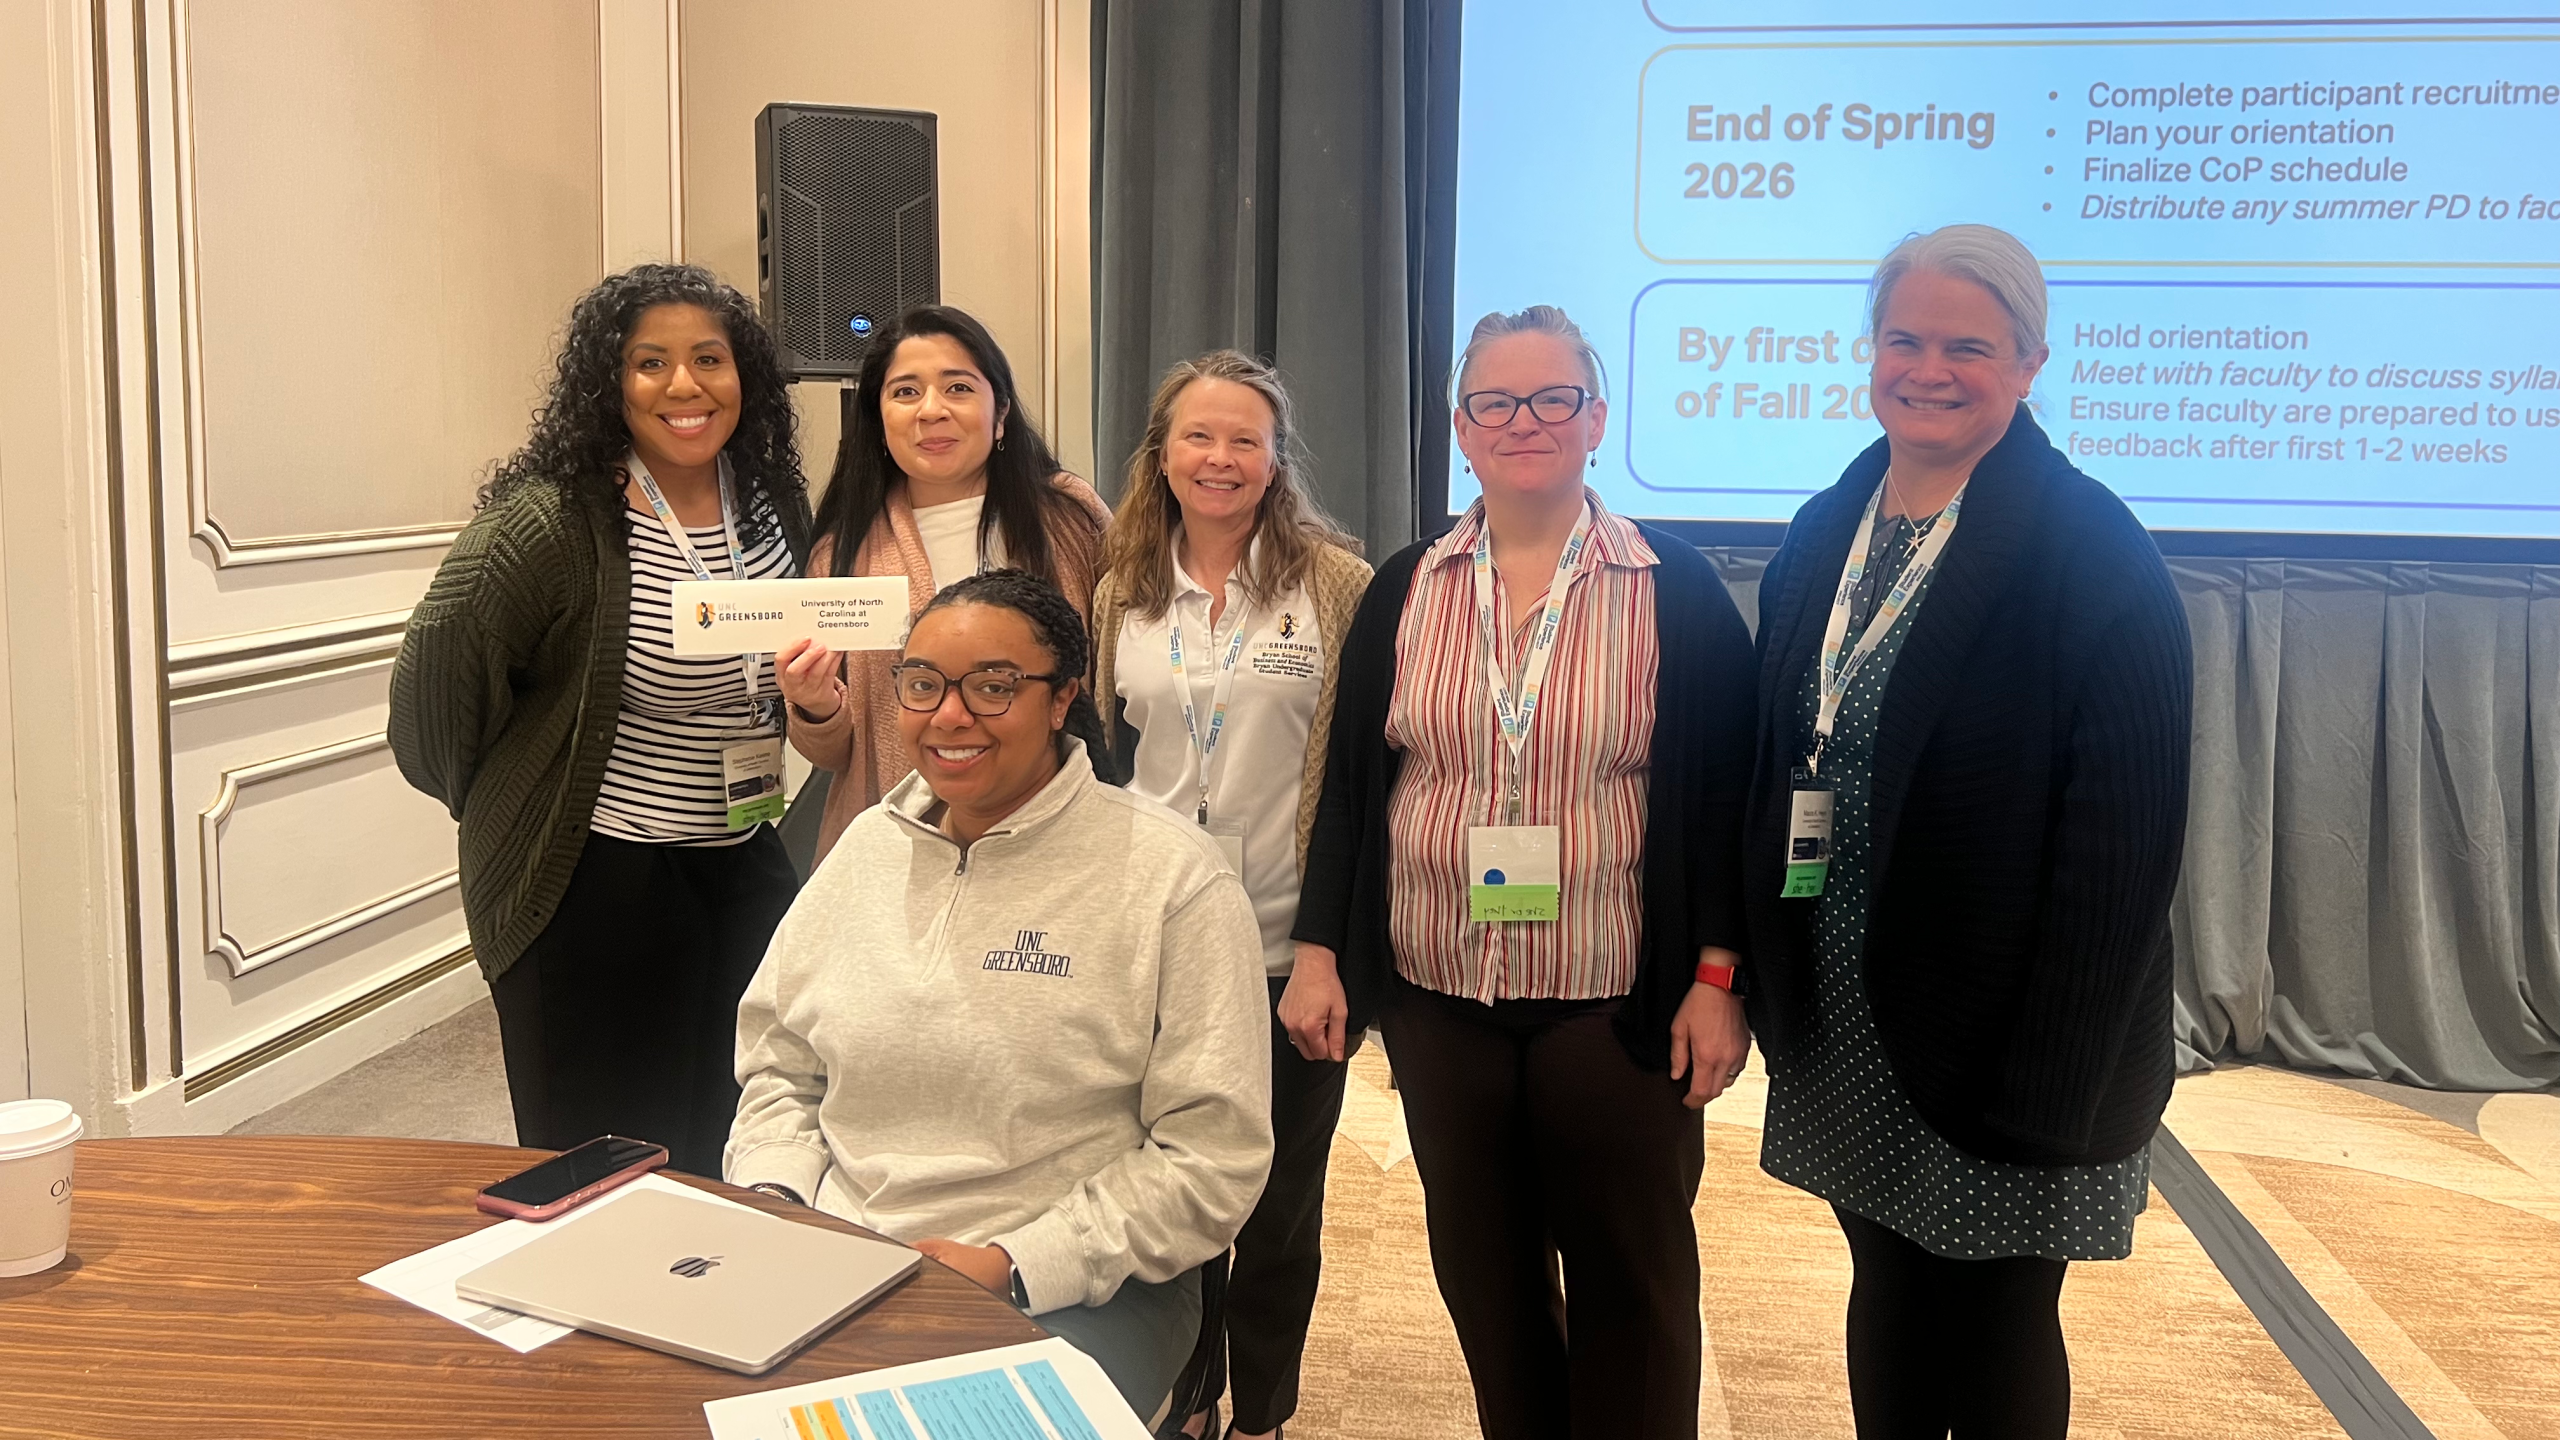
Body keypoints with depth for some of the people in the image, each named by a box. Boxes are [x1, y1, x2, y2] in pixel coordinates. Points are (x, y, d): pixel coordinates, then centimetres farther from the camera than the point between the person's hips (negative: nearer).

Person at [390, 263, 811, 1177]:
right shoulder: (551, 522, -18)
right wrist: (504, 805, 2)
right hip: (595, 886, -6)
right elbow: (434, 680, -11)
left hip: (744, 870, 7)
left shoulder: (773, 504, 4)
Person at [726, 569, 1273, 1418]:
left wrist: (1012, 1267, -16)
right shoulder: (869, 846, 10)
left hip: (1072, 1289, -4)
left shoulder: (1171, 877, -9)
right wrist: (777, 1210, -2)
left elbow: (1214, 1155, -11)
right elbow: (778, 1069, 17)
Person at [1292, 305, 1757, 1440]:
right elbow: (1349, 779, 7)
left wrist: (1718, 976, -7)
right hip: (1439, 995, 3)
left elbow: (1726, 793, -2)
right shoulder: (1404, 592, 5)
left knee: (1629, 1280, 8)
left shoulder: (1677, 593, -3)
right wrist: (1318, 949, 3)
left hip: (1617, 1002, -2)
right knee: (1481, 1267, 15)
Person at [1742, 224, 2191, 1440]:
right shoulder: (1823, 536, 6)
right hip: (1844, 1022, 6)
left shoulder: (2091, 553, -13)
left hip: (1996, 1025, -5)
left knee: (1997, 1329, 11)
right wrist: (1765, 978, 4)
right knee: (1889, 1294, 20)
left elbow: (2121, 842, -17)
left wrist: (2052, 1070, -20)